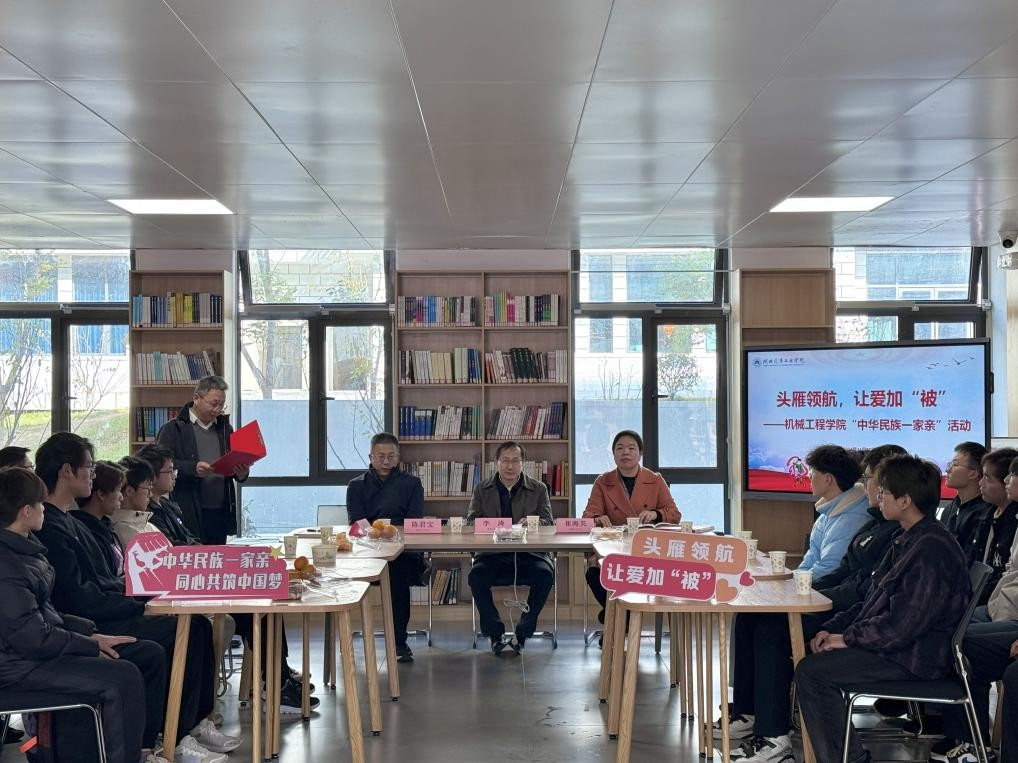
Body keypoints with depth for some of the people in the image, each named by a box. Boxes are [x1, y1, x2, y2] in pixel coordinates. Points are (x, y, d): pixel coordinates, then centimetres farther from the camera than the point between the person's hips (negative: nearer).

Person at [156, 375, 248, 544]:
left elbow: (237, 464, 22)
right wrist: (193, 468, -23)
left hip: (220, 513, 5)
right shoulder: (173, 429, 1)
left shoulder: (225, 430, 19)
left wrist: (241, 473, -2)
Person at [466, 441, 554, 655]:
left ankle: (522, 633, -15)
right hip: (493, 555, 0)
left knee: (545, 574, -31)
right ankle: (495, 633, -13)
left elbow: (548, 523, 4)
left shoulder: (538, 489, 12)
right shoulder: (482, 489, 14)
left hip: (528, 554, 0)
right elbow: (471, 522, 6)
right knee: (476, 576, -30)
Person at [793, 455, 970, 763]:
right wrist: (834, 629, 6)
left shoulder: (931, 548, -21)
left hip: (916, 658, -11)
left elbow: (903, 623, -25)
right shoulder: (908, 541, 15)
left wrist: (848, 638, -14)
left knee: (812, 671, -16)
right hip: (896, 645, 11)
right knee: (810, 655, 8)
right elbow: (875, 601, 19)